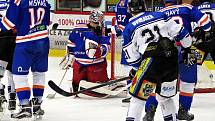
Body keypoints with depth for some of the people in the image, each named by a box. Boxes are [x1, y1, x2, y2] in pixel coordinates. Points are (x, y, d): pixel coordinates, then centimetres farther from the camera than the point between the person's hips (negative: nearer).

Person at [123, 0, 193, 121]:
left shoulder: (129, 29, 9)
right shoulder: (160, 15, 15)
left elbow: (133, 57, 11)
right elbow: (178, 31, 11)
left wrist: (135, 70, 27)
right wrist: (189, 45, 25)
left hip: (152, 61, -4)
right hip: (172, 60, 4)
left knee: (138, 95, 7)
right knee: (165, 96, 21)